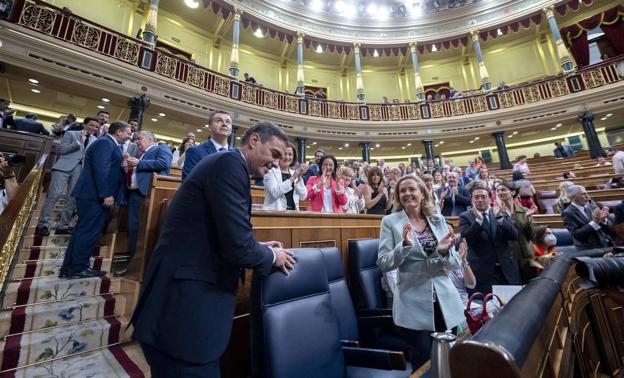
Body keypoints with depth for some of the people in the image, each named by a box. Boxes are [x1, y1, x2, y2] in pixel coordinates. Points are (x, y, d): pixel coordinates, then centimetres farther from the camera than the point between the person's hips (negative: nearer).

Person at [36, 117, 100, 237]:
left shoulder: (96, 141, 17)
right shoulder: (70, 133, 9)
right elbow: (62, 150, -1)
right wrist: (79, 142, -9)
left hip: (81, 169, 3)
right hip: (65, 167, -3)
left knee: (73, 198, 1)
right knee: (54, 195, -9)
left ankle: (63, 226, 9)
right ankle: (42, 225, -1)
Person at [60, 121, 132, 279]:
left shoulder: (108, 144, 20)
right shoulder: (105, 142, -11)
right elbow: (100, 169, -22)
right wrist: (106, 194, -24)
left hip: (93, 194, 11)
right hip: (95, 195, -11)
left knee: (83, 230, 14)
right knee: (90, 231, -5)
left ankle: (69, 267, 22)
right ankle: (77, 268, 4)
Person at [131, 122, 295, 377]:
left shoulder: (226, 163, 13)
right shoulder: (230, 163, -17)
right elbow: (237, 245, -26)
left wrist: (259, 248, 10)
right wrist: (272, 257, -6)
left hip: (190, 293, 10)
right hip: (185, 303, -10)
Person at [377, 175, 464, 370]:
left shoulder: (438, 219, 3)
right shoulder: (390, 221, -6)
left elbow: (456, 264, 4)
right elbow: (383, 264, -11)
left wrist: (445, 252, -18)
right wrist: (405, 245, -26)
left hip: (445, 301, 4)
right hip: (413, 305, -3)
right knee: (423, 364, 12)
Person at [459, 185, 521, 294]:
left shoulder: (502, 214, 8)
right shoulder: (465, 217, -3)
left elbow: (514, 236, -4)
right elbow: (465, 239, -16)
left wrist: (499, 217, -17)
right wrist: (478, 219, -25)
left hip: (506, 269, 4)